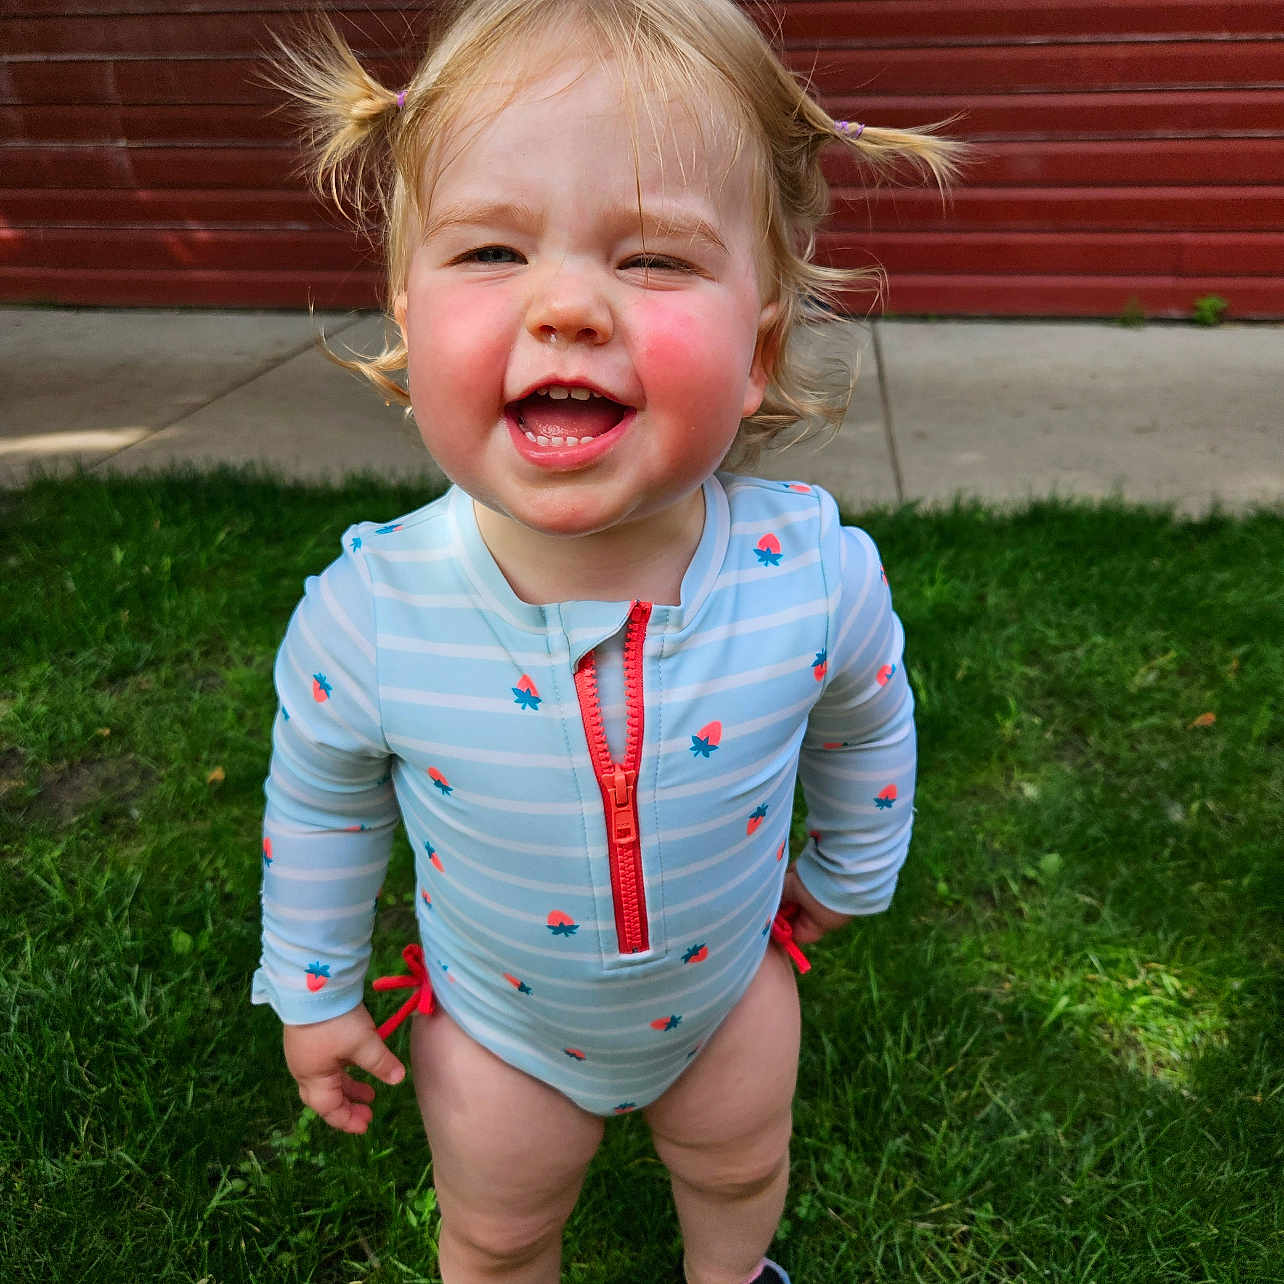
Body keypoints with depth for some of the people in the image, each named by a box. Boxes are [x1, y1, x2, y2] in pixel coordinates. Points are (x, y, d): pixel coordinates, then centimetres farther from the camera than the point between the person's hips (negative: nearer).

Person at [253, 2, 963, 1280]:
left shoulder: (816, 573, -31)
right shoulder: (368, 611, -32)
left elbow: (864, 724, -7)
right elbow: (320, 798, -10)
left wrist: (850, 869, 10)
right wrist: (313, 987, 1)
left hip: (729, 990, 2)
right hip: (495, 1025, -1)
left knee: (740, 1169, 31)